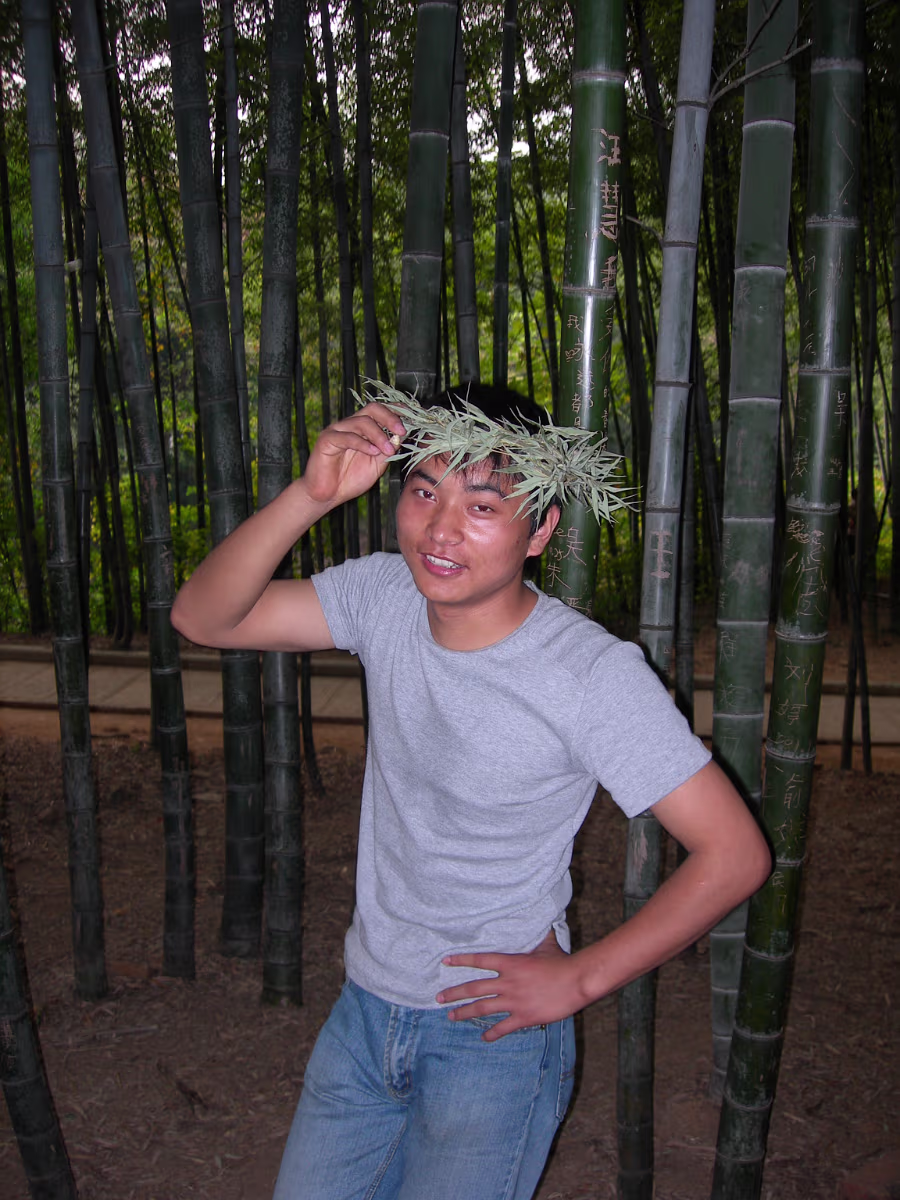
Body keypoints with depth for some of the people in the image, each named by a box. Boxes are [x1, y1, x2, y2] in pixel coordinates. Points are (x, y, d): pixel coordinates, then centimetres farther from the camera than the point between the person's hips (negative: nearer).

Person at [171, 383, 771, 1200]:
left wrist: (579, 979, -15)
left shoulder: (595, 674, -23)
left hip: (494, 1031, -4)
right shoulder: (384, 597, -8)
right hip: (366, 1010, 5)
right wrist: (312, 494, -26)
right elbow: (203, 618, -12)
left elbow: (735, 853, -20)